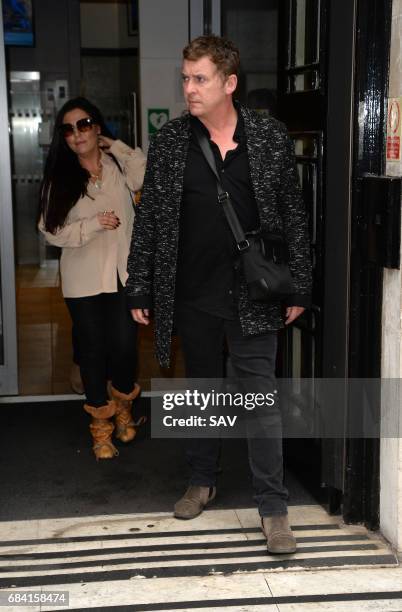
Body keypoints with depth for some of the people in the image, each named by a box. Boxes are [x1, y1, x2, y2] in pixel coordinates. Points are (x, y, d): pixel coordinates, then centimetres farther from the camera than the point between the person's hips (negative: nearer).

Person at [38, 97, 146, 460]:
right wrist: (93, 223, -17)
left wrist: (114, 145, -10)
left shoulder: (119, 166, 2)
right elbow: (52, 231, -4)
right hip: (84, 279, 0)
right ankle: (101, 425, 23)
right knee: (93, 348, 7)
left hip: (124, 274, 1)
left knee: (125, 344, 0)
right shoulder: (60, 178, -1)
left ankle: (123, 407, 30)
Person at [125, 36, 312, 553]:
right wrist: (140, 291, 0)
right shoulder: (168, 141, 0)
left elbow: (292, 215, 1)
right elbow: (148, 219, 2)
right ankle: (202, 481, 35)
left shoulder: (270, 137, -2)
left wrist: (298, 288, -1)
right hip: (192, 295, 2)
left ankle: (272, 506, 10)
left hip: (253, 295, -2)